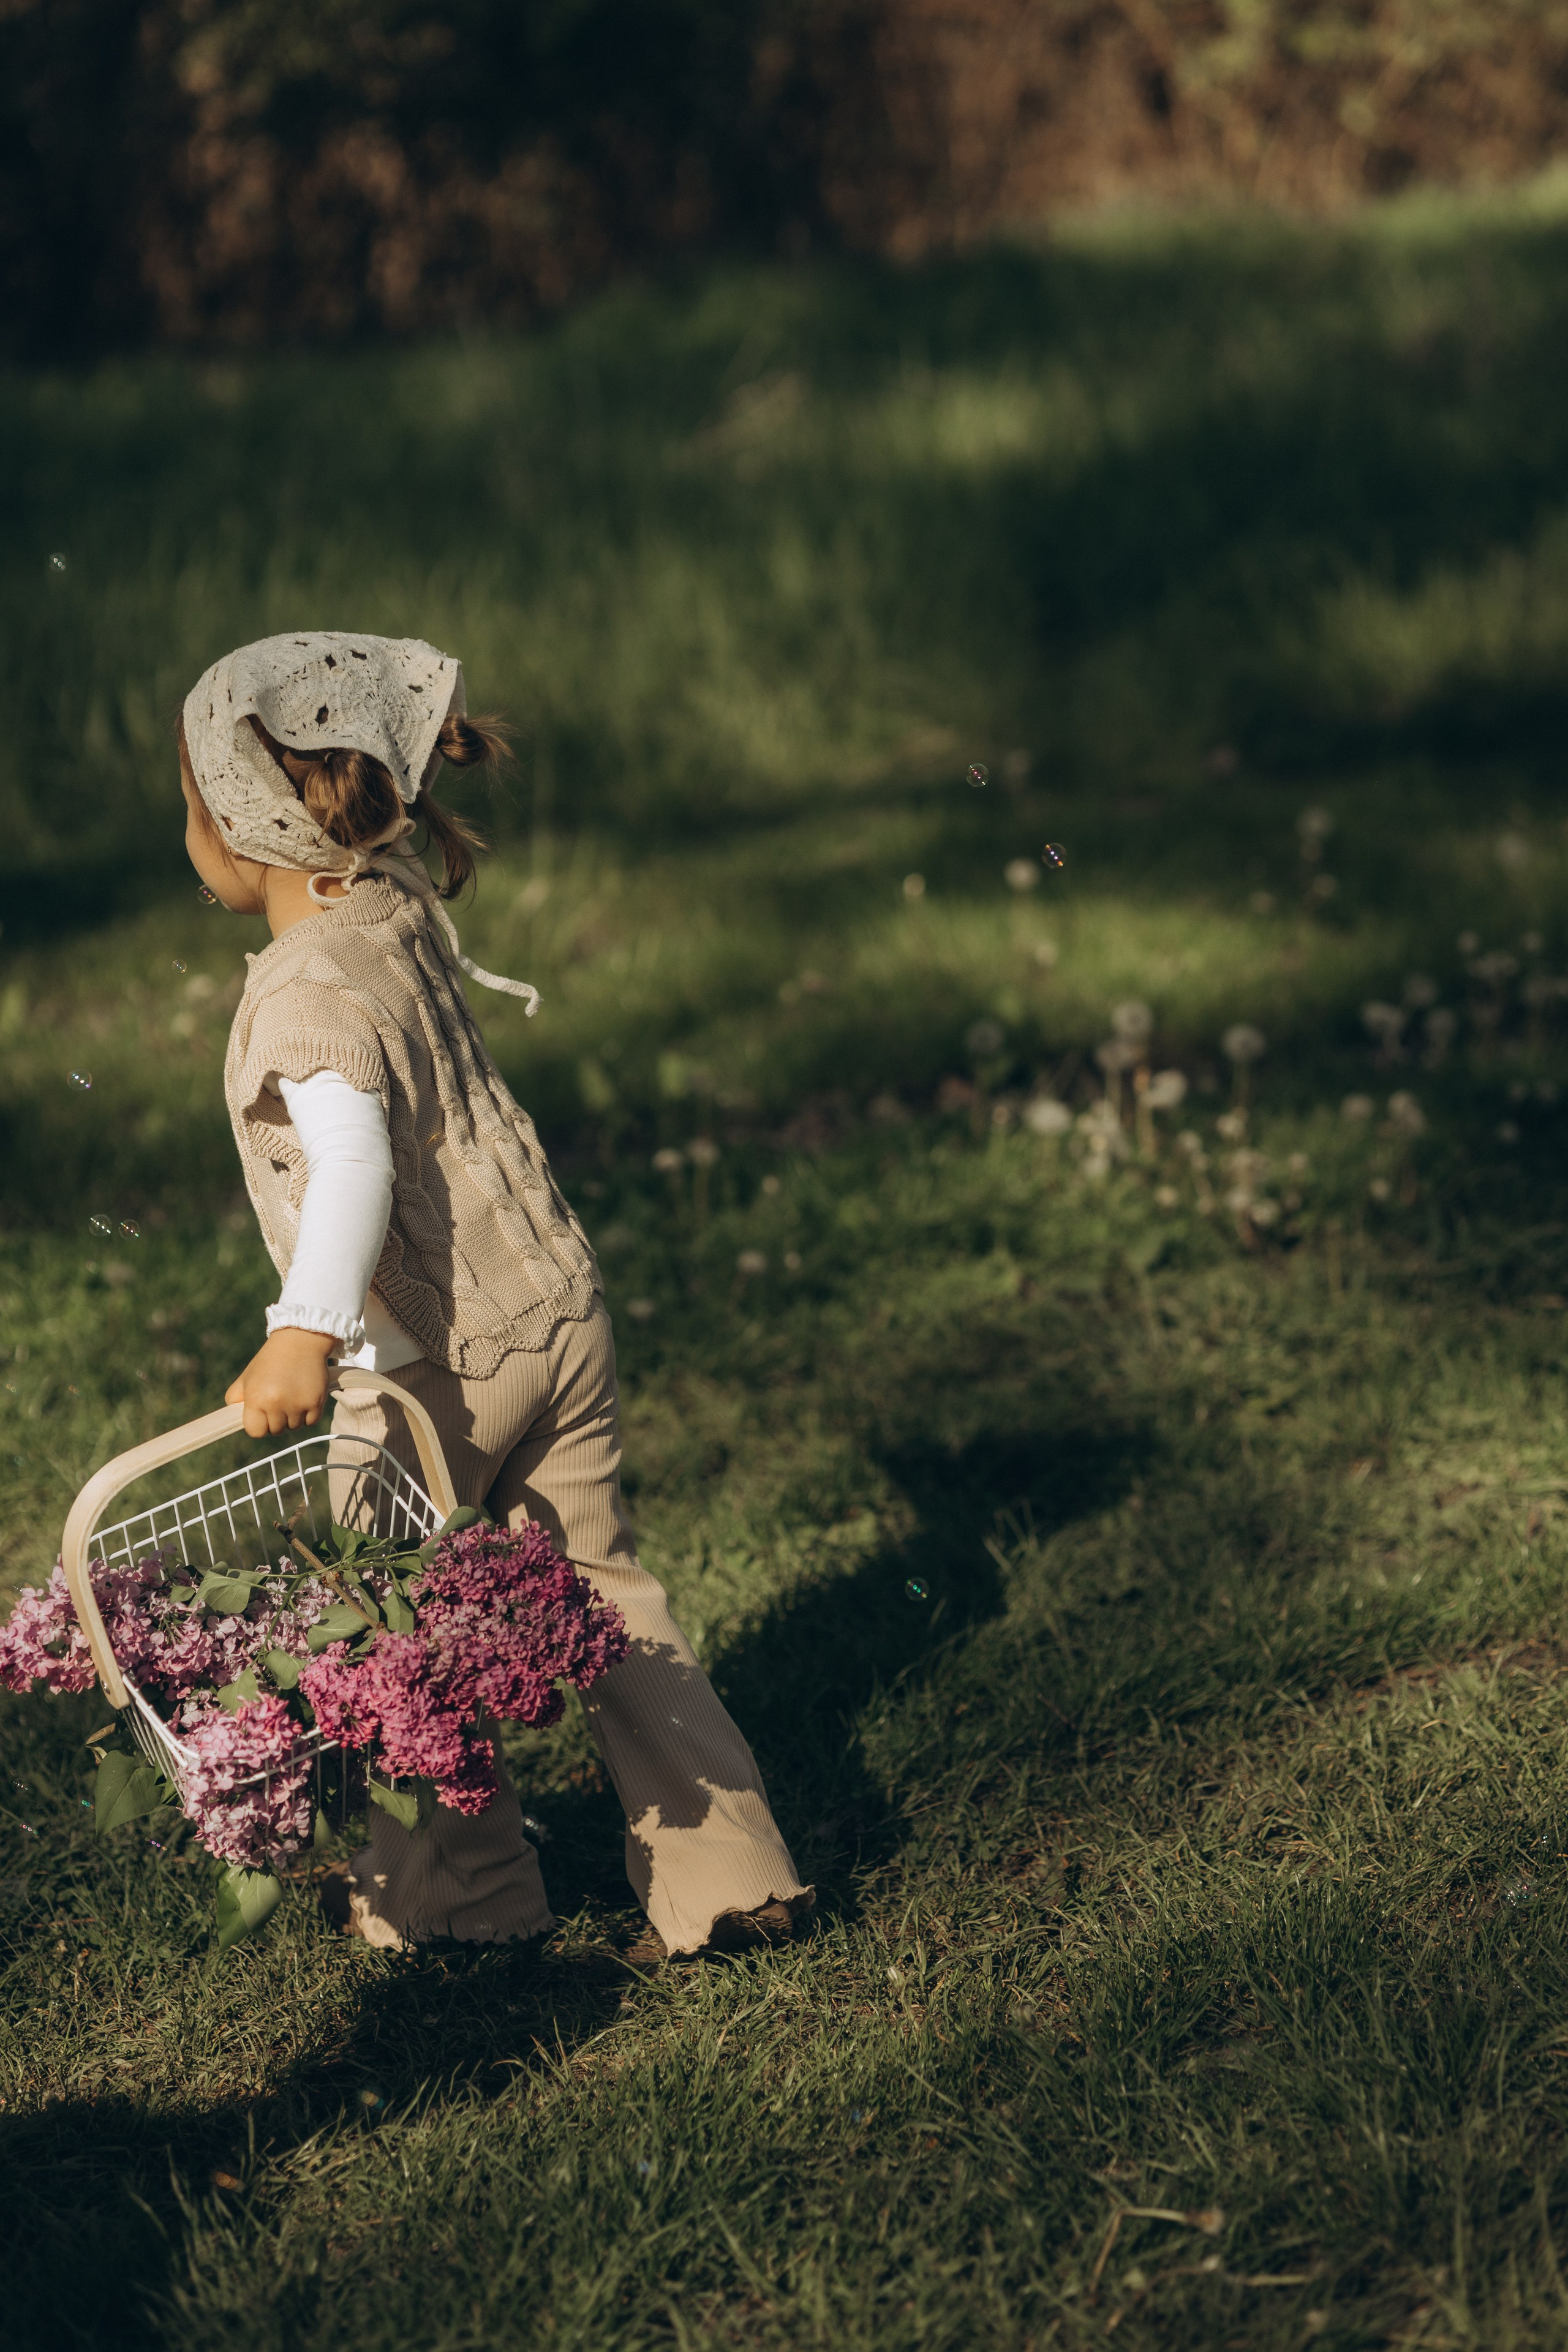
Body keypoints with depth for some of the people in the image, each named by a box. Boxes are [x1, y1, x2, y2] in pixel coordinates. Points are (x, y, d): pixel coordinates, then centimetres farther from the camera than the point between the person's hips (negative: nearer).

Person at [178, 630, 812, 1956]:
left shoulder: (308, 994, -23)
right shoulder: (401, 905, 2)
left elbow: (355, 1161, -39)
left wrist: (305, 1334, -47)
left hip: (439, 1363, -8)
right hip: (559, 1304, 8)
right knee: (599, 1586, 14)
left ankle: (462, 1889, 24)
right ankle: (735, 1878, 12)